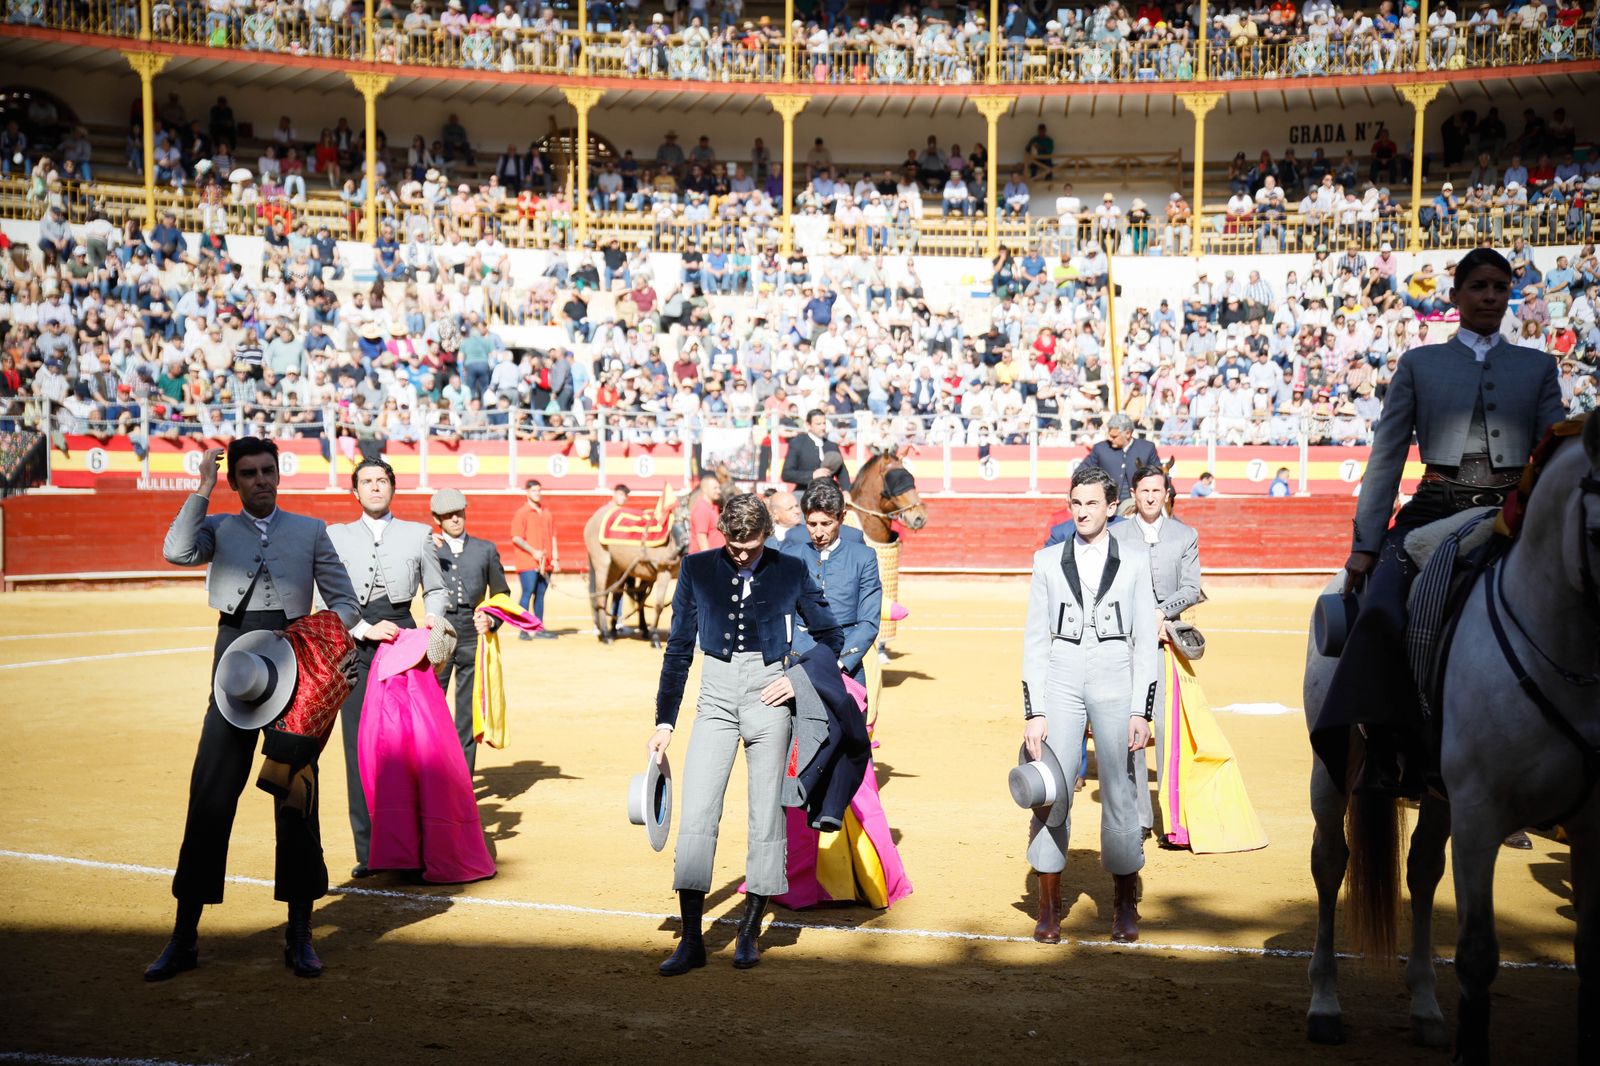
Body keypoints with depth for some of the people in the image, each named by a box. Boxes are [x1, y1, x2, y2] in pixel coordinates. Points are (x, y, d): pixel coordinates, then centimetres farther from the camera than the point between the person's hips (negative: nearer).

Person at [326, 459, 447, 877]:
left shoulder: (419, 534, 13)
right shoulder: (335, 537, 11)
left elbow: (434, 589, 18)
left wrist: (434, 620, -2)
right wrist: (365, 629, -10)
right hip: (355, 645, 0)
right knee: (360, 748, -2)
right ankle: (368, 851, 2)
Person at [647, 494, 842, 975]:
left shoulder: (790, 571, 3)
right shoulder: (697, 568, 5)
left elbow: (830, 636, 13)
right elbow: (678, 648, 10)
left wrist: (802, 680, -3)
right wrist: (664, 720, 8)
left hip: (767, 694, -1)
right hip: (716, 695, 1)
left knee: (766, 817, 3)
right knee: (695, 814, -7)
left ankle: (749, 932, 18)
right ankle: (691, 940, -1)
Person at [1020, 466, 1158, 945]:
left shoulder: (1135, 558, 6)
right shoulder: (1048, 560, 8)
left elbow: (1145, 639, 4)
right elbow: (1035, 640, 6)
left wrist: (1141, 711, -3)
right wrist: (1033, 712, -2)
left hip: (1115, 681, 0)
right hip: (1061, 680, 1)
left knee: (1121, 793, 1)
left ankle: (1124, 906, 18)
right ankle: (1049, 908, 8)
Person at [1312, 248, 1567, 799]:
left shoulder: (1537, 367, 18)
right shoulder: (1418, 364, 14)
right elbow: (1386, 456, 8)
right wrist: (1365, 542, 1)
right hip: (1435, 511, -1)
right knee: (1380, 612, -28)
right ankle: (1386, 749, -19)